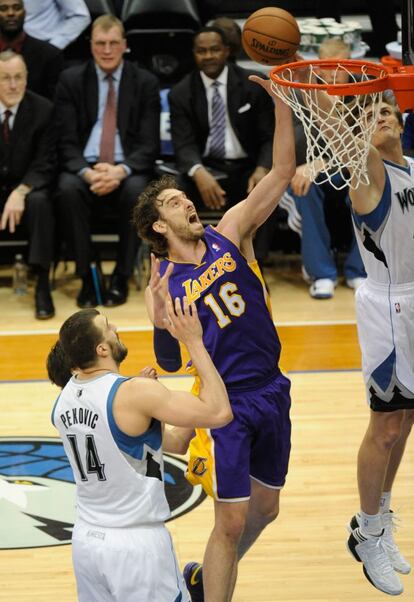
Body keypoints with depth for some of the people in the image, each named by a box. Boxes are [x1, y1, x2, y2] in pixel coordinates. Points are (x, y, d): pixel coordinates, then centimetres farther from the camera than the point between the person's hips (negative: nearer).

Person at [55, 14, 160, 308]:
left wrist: (121, 170, -23)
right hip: (84, 168, 0)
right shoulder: (71, 80, 4)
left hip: (128, 171, 0)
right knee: (68, 189, -34)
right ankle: (87, 276, -20)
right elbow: (67, 142, -1)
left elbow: (149, 144, -2)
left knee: (137, 191, -35)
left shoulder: (145, 82, 3)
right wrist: (87, 172, -22)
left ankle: (121, 277, -17)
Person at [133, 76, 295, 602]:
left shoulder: (229, 233, 0)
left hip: (271, 391, 5)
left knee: (265, 509, 17)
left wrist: (280, 102, -18)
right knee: (232, 521, -4)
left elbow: (282, 172, -8)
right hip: (226, 402, -5)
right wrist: (161, 323, -27)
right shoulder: (163, 279, -7)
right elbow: (171, 363, -7)